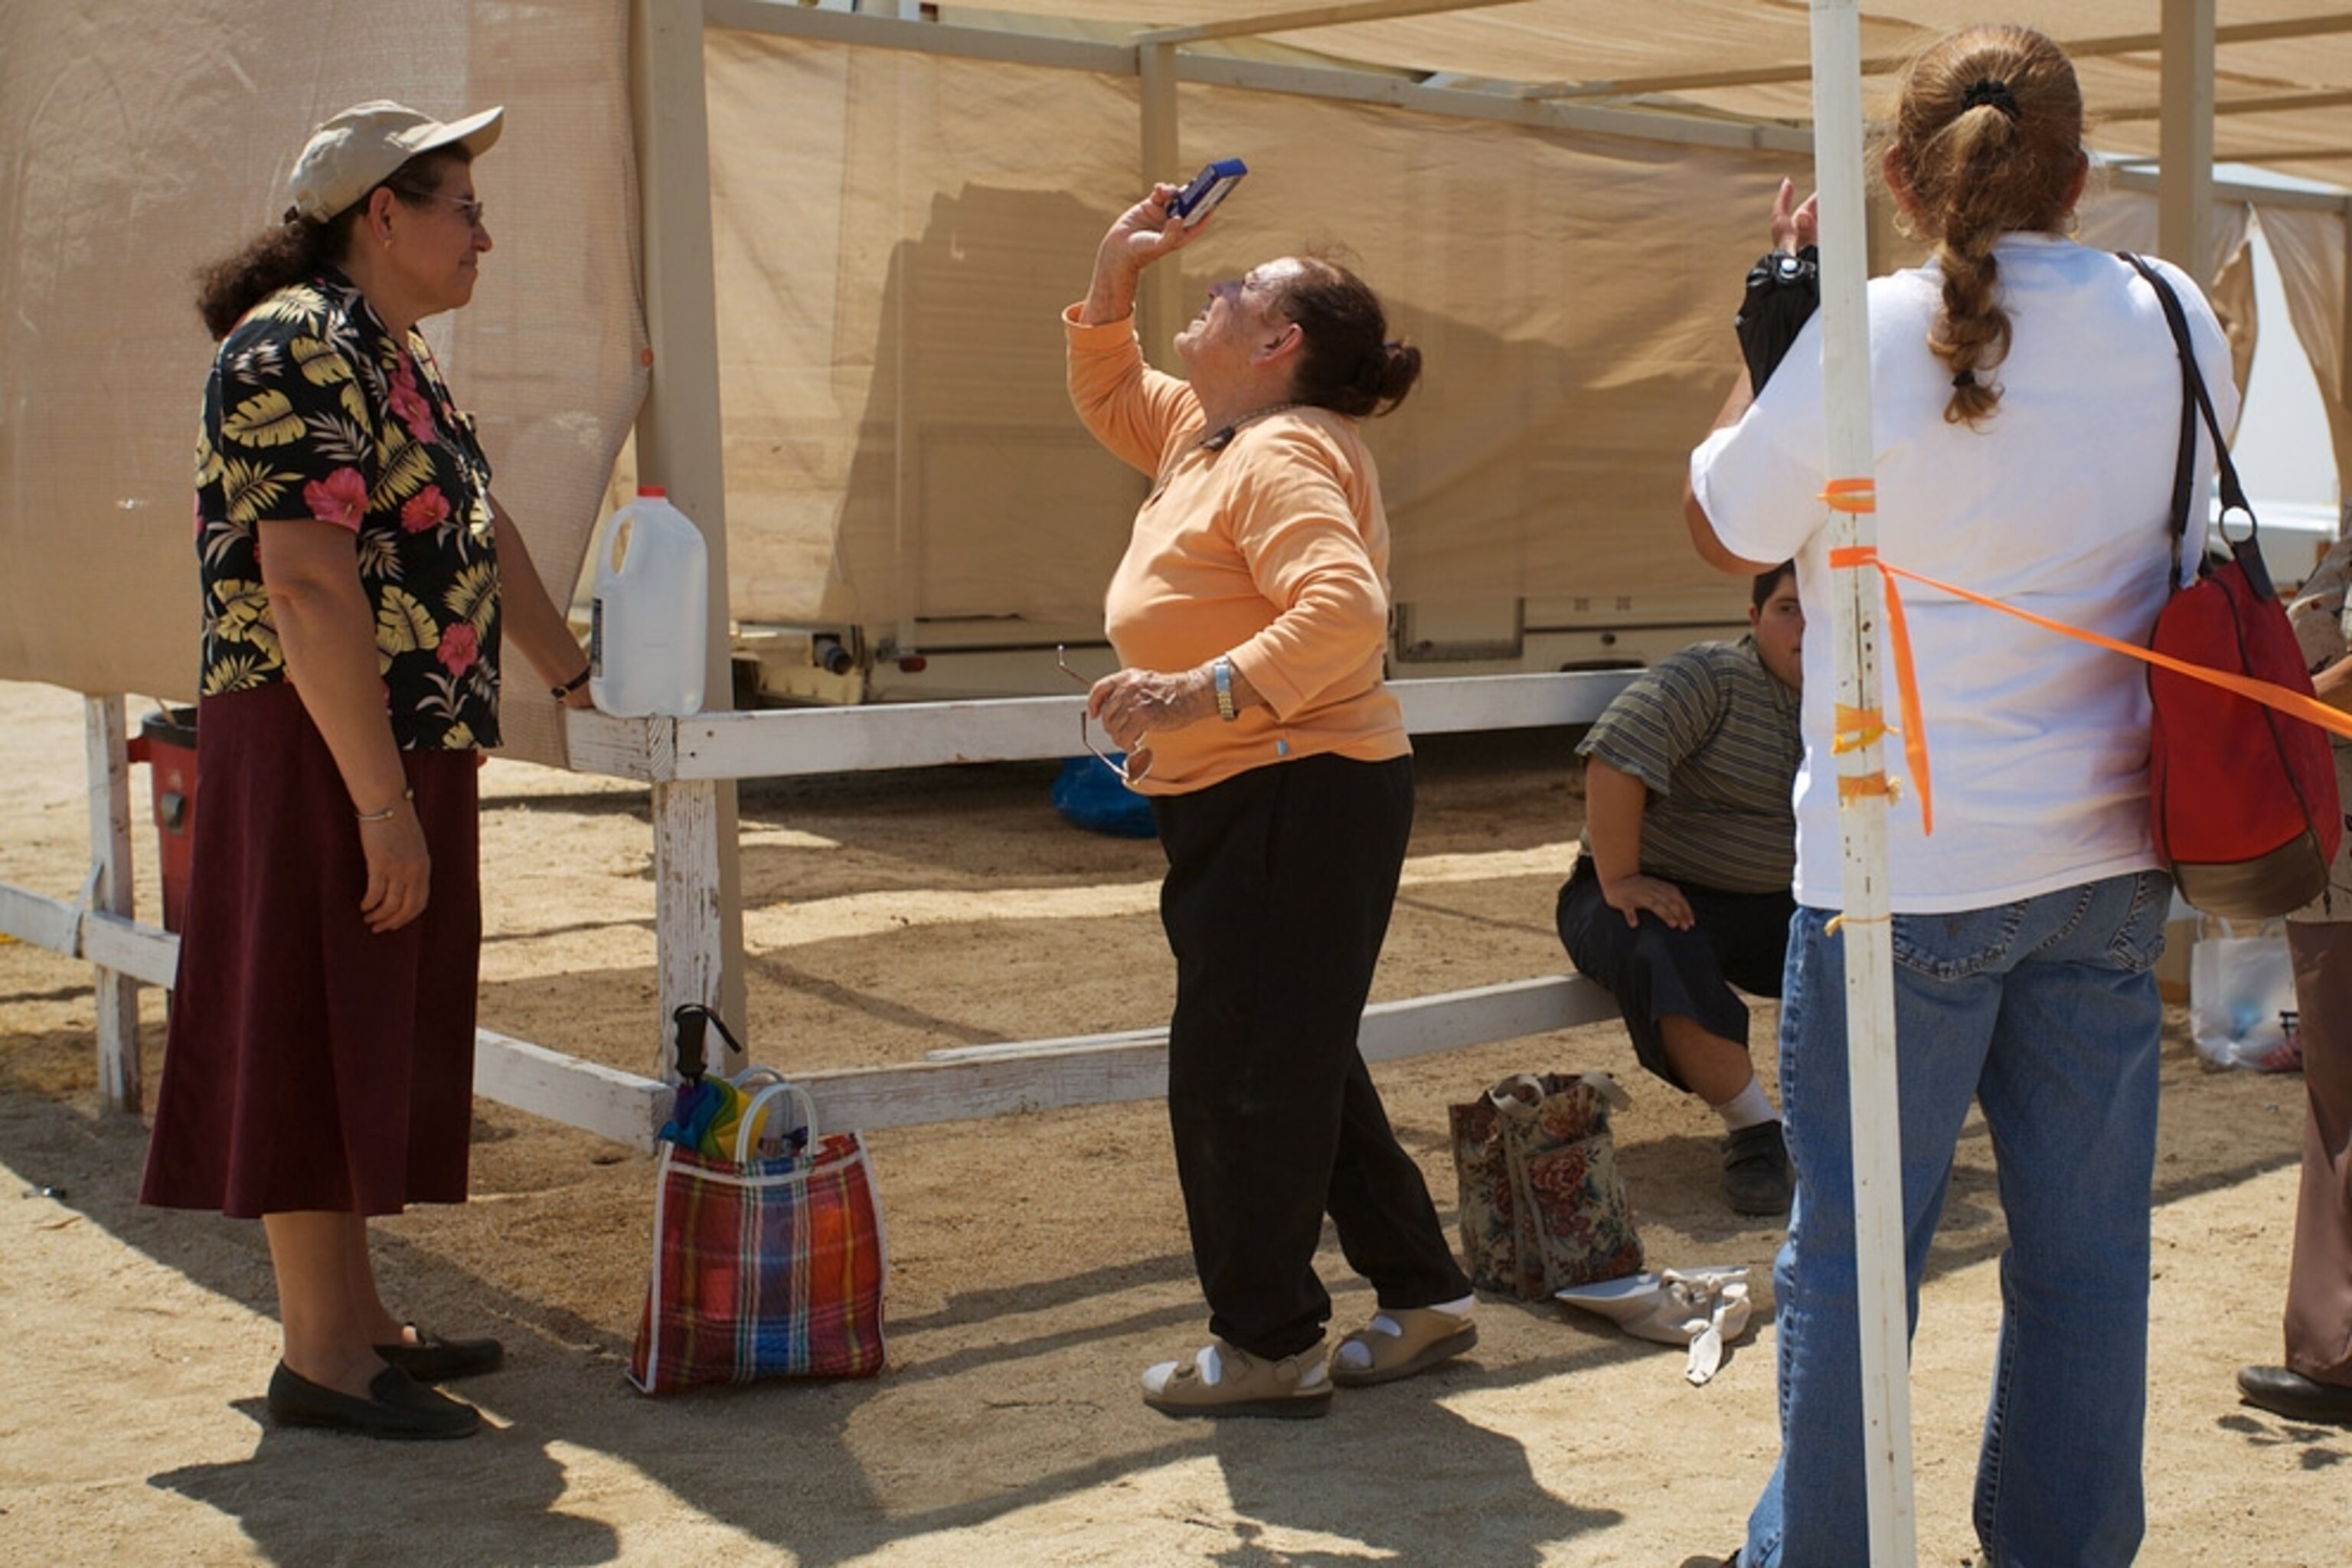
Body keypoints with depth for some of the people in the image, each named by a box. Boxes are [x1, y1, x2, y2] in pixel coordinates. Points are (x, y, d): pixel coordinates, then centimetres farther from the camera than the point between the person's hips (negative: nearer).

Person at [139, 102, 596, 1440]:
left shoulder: (402, 358, 16)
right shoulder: (298, 349, -16)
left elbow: (483, 535, 26)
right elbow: (306, 584, -24)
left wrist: (575, 679, 33)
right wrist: (382, 801, -26)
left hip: (405, 757, 10)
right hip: (315, 754, -10)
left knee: (371, 1040, 14)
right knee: (313, 1040, -3)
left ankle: (355, 1319, 24)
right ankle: (322, 1357, 4)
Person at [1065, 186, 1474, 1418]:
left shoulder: (1281, 452, -16)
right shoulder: (1203, 430, 14)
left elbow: (1344, 609, -30)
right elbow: (1106, 398, 31)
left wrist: (1206, 692, -36)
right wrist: (1114, 275, 17)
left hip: (1296, 802, -11)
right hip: (1240, 804, 11)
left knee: (1236, 1076, -3)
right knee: (1298, 1066, 17)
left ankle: (1267, 1344, 10)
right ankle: (1423, 1292, 27)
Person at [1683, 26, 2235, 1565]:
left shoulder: (1862, 342, -13)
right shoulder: (2177, 325, 0)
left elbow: (1724, 528, 1)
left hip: (1902, 868, -4)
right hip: (2108, 860, 5)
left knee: (1851, 1250, 7)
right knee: (2088, 1253, 12)